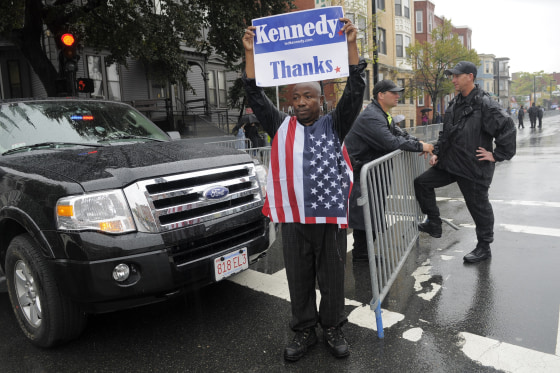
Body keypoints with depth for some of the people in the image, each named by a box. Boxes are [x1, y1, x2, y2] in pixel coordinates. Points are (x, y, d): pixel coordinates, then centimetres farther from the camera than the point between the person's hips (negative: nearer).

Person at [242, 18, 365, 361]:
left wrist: (351, 44, -14)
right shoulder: (281, 127, 7)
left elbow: (355, 90, -6)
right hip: (293, 218, 2)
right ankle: (304, 331, 32)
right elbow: (256, 95, 2)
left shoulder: (334, 125, 3)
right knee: (299, 280, 14)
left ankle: (333, 329, 33)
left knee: (333, 278, 13)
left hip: (331, 216, -1)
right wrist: (250, 53, -4)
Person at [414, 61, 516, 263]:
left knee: (478, 206, 5)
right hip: (450, 163, 8)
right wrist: (437, 152, 11)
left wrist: (497, 155, -16)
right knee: (422, 182, 6)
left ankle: (484, 247, 24)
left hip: (474, 168, -8)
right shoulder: (455, 104, 11)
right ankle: (434, 224, 19)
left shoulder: (484, 104, -15)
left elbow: (507, 128, -19)